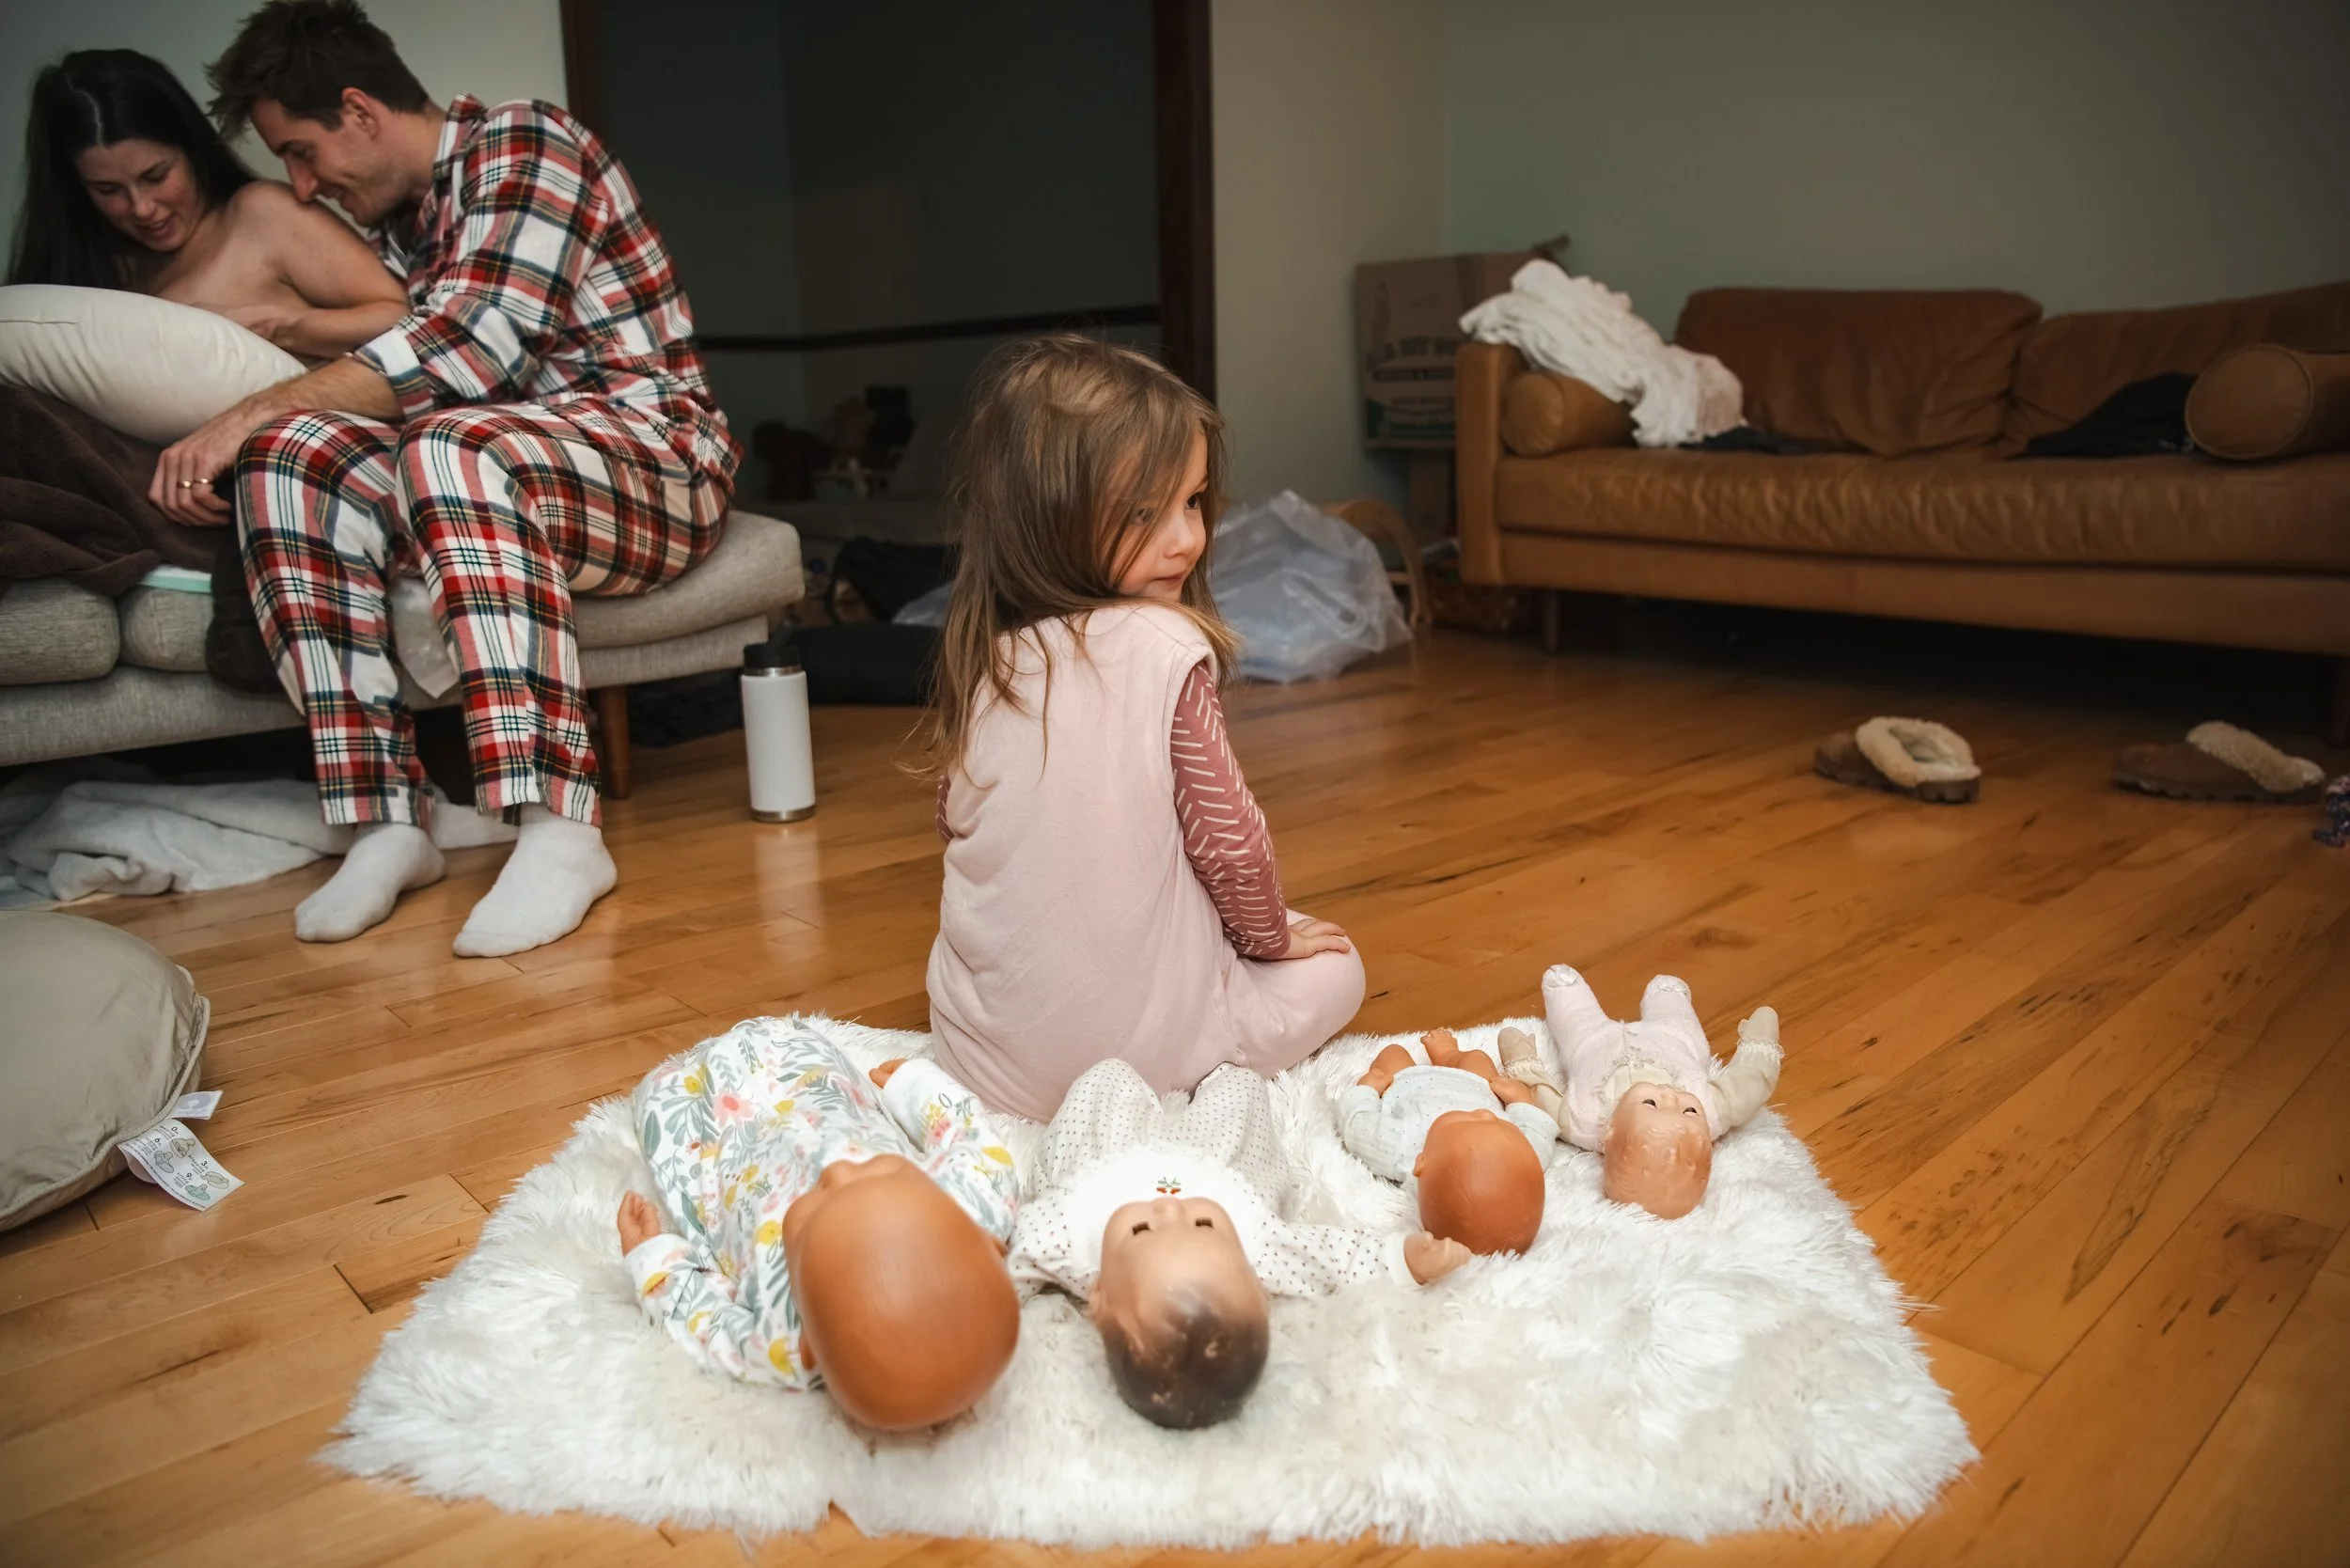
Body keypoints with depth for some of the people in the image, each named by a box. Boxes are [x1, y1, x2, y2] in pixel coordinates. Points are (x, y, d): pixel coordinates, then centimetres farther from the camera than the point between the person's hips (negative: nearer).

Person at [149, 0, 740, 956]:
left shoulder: (523, 144, -6)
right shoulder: (396, 223, 19)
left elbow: (468, 347, -20)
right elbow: (392, 392, 17)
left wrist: (251, 411, -18)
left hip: (653, 457, -7)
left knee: (450, 449, -36)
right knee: (292, 454, -17)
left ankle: (557, 829, -40)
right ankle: (384, 822, -24)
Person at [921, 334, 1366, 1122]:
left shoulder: (980, 655, -1)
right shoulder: (1165, 646, -18)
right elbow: (1227, 837, -14)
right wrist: (1272, 935, 6)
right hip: (1144, 1049, -5)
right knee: (1331, 966, 18)